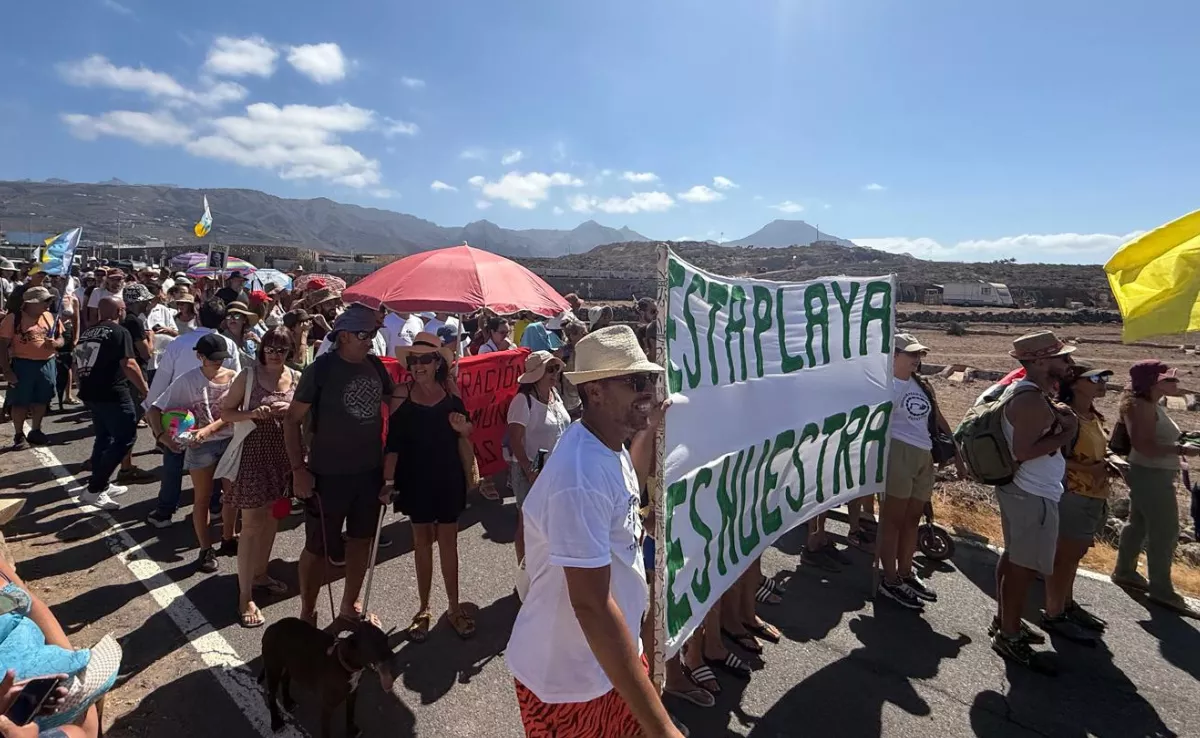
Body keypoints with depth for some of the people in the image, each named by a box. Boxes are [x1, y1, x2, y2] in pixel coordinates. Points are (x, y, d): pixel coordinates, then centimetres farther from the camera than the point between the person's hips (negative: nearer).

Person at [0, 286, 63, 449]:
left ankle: (35, 431, 28)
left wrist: (55, 344, -11)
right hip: (22, 365, -4)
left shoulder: (51, 317, 5)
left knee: (41, 400, 13)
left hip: (47, 364, 4)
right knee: (20, 402, 3)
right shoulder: (13, 319, -9)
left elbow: (61, 339, 14)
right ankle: (19, 435, 16)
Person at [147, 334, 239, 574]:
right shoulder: (187, 380, -9)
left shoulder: (233, 377, -7)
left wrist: (209, 429, -25)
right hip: (201, 446, -2)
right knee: (203, 498, 8)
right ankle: (206, 550, 21)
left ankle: (228, 539, 33)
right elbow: (155, 409, -7)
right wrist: (162, 434, -22)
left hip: (229, 441, 2)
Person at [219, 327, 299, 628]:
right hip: (255, 452, -4)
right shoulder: (249, 375, -6)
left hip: (284, 455, 4)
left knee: (272, 519, 16)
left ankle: (259, 573, 37)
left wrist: (291, 411, -13)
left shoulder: (297, 378, 2)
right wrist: (252, 414, -19)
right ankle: (245, 596, 6)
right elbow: (226, 412, -2)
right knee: (252, 525, -3)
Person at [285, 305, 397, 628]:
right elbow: (292, 420, -10)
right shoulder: (320, 369, -13)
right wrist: (299, 469, -14)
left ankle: (349, 607, 38)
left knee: (361, 540, 18)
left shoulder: (375, 365, 0)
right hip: (328, 474, -5)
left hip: (370, 471, 5)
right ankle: (306, 615, 30)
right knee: (318, 547, 8)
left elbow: (393, 401, 14)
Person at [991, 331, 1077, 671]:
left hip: (1018, 489, 10)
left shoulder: (1020, 389, 8)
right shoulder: (1032, 400, -24)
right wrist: (1067, 432, -20)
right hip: (1034, 495, -10)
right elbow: (1023, 450, -29)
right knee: (1024, 565, 0)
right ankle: (1009, 636, 12)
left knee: (1012, 557, 20)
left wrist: (1056, 416, 2)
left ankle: (1004, 620, 34)